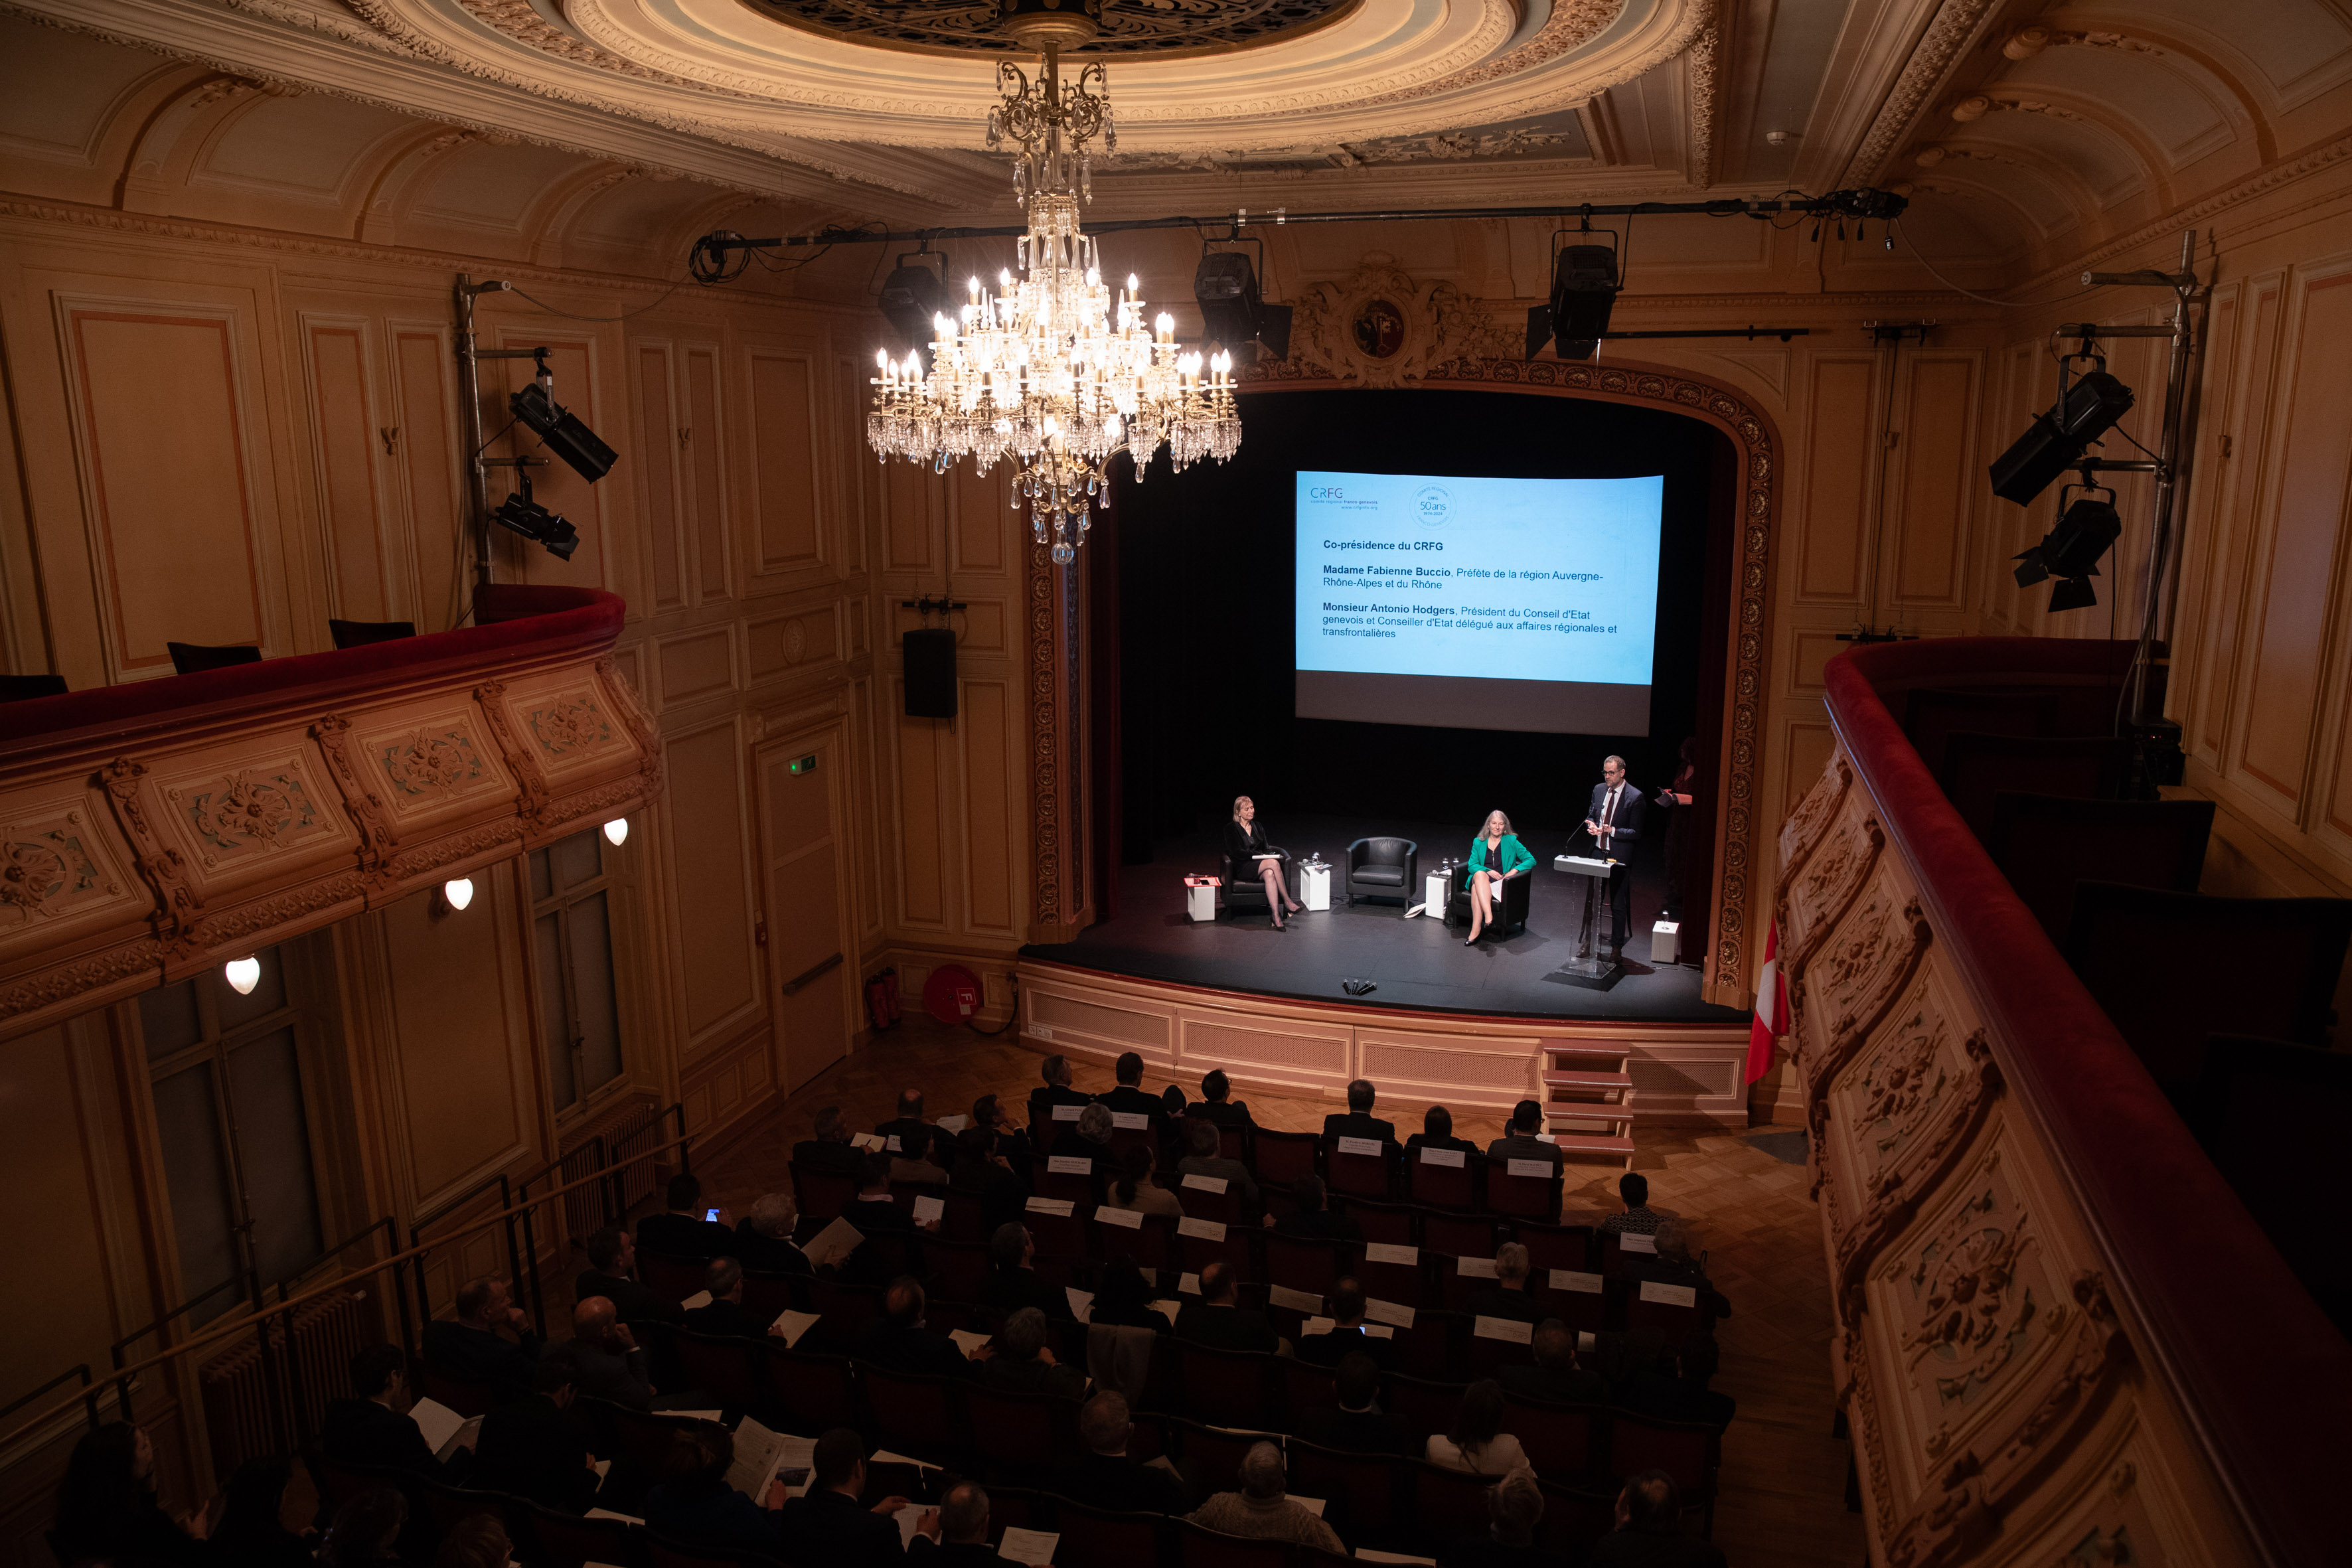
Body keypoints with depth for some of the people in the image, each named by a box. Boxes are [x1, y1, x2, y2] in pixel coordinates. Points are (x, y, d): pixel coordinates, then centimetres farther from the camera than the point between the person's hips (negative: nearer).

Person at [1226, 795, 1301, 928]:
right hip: (1242, 868, -5)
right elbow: (1236, 852, -9)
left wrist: (1270, 855, -5)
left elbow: (1266, 848, 19)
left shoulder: (1257, 827, 19)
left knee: (1269, 874, -36)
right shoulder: (1231, 828, 1)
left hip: (1259, 865, 5)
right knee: (1274, 863, -33)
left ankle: (1276, 916, -45)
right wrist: (1259, 856, -14)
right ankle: (1287, 902, -29)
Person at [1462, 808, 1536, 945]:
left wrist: (1515, 870, -10)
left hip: (1500, 882, -2)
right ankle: (1488, 916, -50)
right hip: (1481, 879, 2)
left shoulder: (1511, 841, 10)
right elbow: (1471, 865, 7)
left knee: (1477, 889, -35)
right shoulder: (1478, 842, 16)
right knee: (1479, 874, -38)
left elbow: (1531, 860, 7)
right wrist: (1488, 871, -12)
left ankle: (1475, 931, -42)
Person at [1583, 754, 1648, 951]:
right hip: (1597, 852, 5)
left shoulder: (1635, 797, -12)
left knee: (1618, 905, 3)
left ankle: (1617, 947, 15)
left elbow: (1636, 832, -11)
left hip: (1619, 857, -5)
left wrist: (1612, 831, -24)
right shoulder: (1598, 789, 5)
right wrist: (1591, 825, -6)